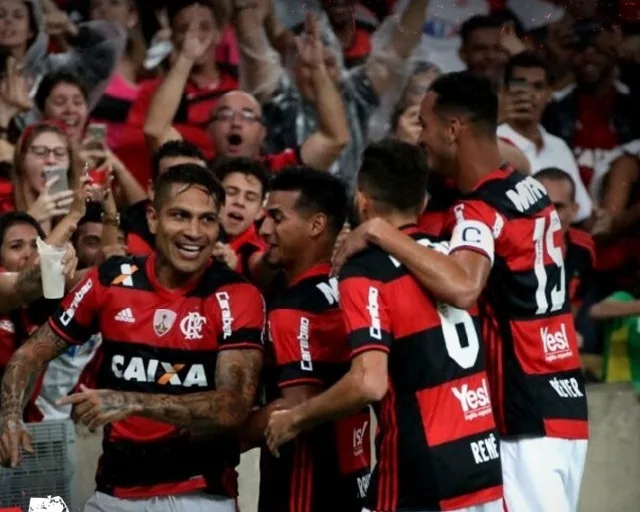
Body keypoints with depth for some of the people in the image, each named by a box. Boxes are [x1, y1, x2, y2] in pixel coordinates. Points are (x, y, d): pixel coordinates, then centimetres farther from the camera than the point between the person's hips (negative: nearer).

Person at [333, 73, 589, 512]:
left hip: (528, 417, -9)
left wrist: (380, 232, -28)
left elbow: (462, 289, -37)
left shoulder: (480, 210, -16)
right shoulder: (531, 191, 12)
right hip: (563, 405, 9)